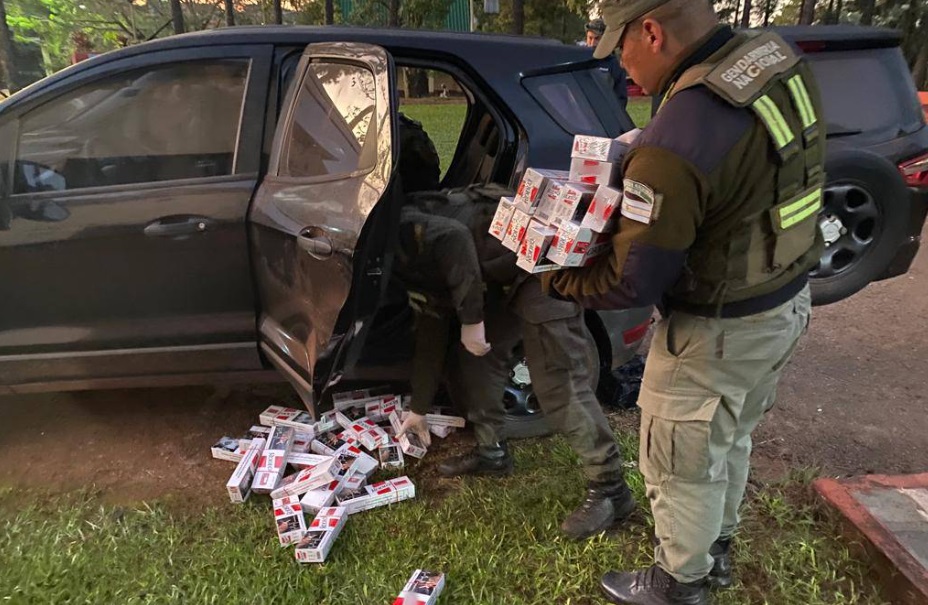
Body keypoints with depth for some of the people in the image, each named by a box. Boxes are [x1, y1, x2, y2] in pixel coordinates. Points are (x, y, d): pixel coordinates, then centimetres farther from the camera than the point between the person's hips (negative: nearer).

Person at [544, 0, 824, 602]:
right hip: (789, 302, 9)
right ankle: (716, 550, 51)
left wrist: (557, 281, -7)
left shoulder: (676, 144, -33)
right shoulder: (783, 62, -6)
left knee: (681, 466, 15)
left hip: (720, 330, -8)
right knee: (731, 440, 28)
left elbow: (632, 284, -24)